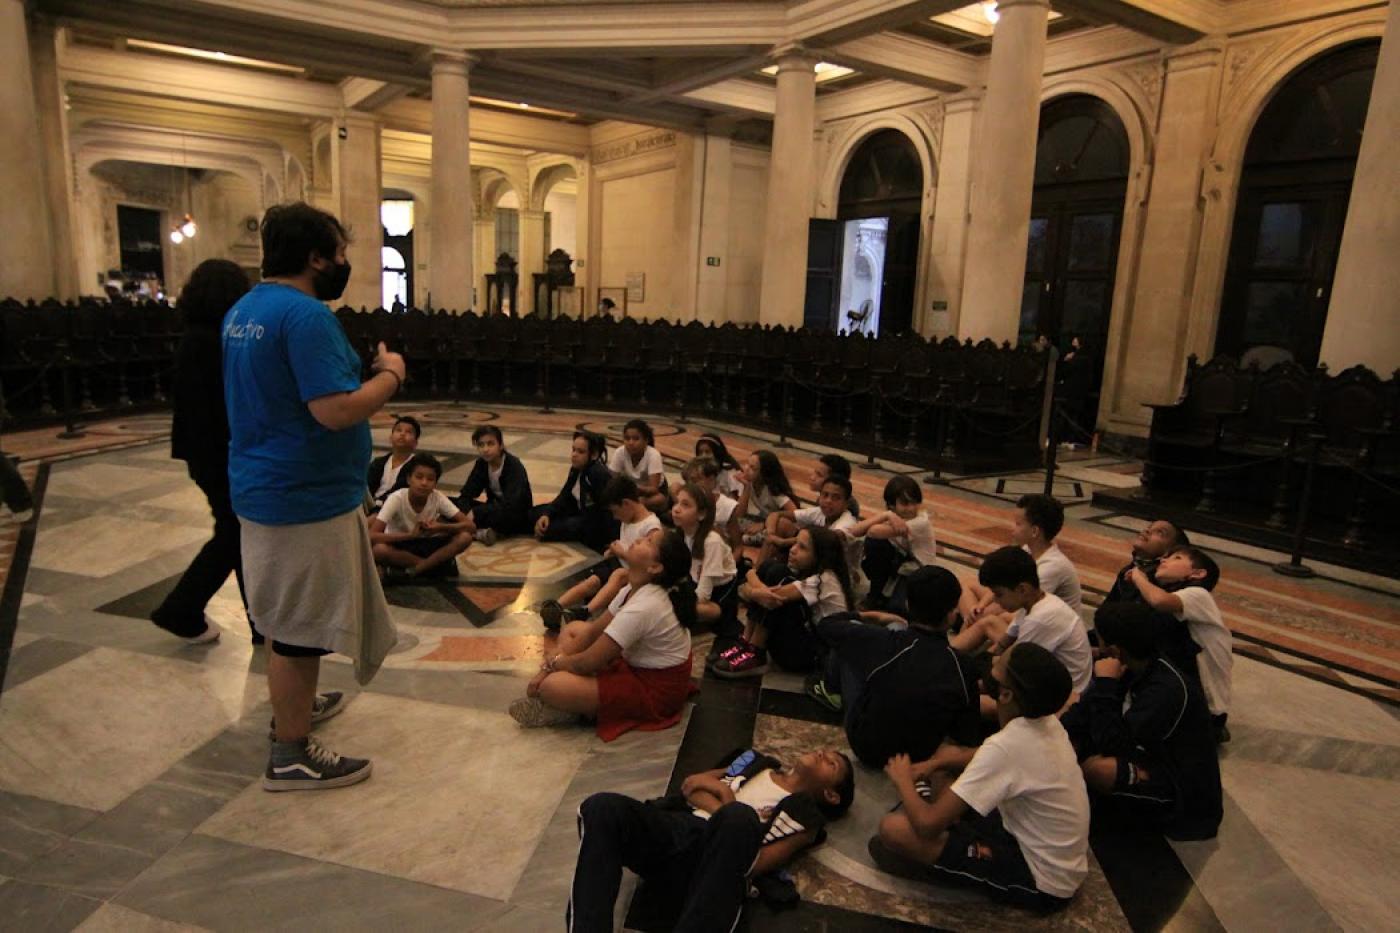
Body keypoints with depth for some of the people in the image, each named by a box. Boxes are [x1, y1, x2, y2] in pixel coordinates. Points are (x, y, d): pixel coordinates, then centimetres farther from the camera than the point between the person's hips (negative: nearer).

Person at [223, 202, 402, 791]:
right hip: (307, 497, -10)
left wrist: (368, 376, 15)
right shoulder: (305, 314, -21)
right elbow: (335, 410, -28)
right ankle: (290, 758, 16)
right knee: (299, 630, 2)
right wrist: (390, 374, -12)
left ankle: (291, 708, 43)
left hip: (262, 487, 10)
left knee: (285, 618, 25)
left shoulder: (242, 310, 10)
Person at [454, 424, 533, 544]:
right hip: (494, 511, 7)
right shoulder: (481, 464, -3)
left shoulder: (514, 466, -21)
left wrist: (474, 513, -33)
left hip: (517, 517, -7)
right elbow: (466, 495, -7)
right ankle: (480, 532, -27)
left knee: (503, 515, -42)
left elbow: (509, 505, -31)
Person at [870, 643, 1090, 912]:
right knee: (947, 753, 12)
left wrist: (903, 781, -9)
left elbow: (928, 824, -30)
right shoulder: (1045, 720, -9)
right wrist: (936, 764, 1)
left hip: (1042, 883, -8)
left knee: (893, 828, -21)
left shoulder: (1006, 747, -33)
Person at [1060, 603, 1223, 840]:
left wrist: (1105, 684, -29)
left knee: (1096, 768, -32)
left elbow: (1112, 745, -32)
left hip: (1184, 792, -8)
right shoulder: (1133, 669, -5)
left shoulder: (1168, 688, -30)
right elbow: (1084, 712, 0)